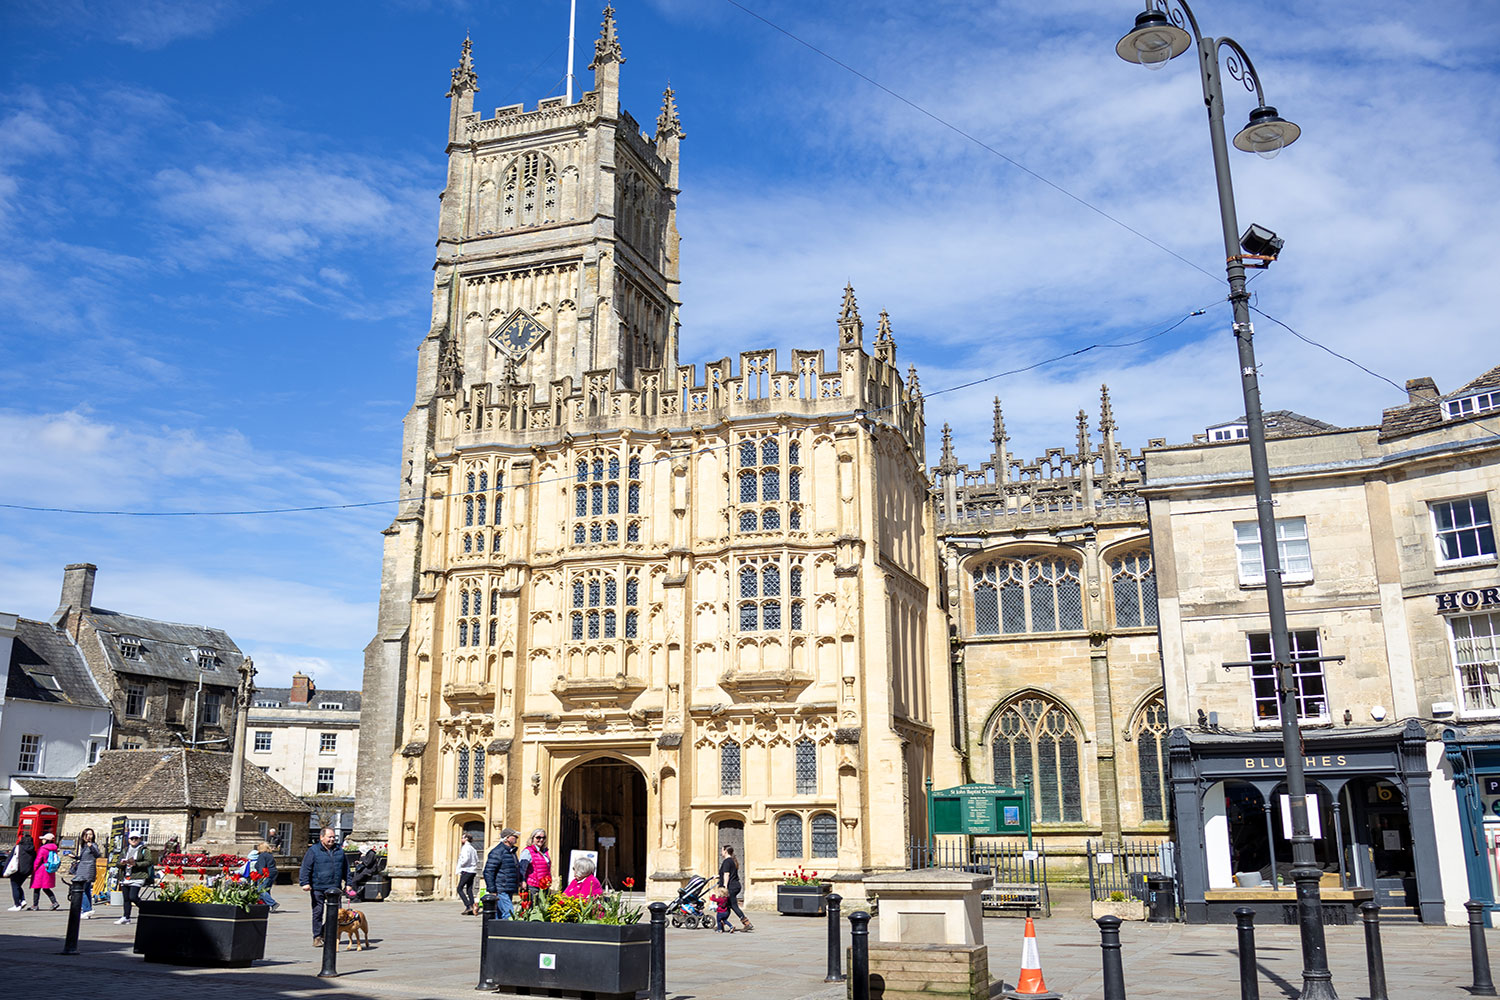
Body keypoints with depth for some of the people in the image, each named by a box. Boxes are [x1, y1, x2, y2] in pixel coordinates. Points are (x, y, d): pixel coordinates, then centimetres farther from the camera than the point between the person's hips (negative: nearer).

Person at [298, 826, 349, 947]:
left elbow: (346, 868, 19)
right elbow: (305, 868, -4)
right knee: (317, 912, 1)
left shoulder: (339, 850, 13)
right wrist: (305, 882, -15)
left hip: (335, 887, 4)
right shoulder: (313, 850, 0)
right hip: (318, 888, -4)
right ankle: (317, 937, 11)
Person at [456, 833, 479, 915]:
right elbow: (477, 860, 16)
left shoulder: (466, 847, -9)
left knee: (460, 889, -4)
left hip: (466, 870, -8)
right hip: (473, 871, 8)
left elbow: (466, 859, -21)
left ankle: (468, 906, -15)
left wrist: (460, 865, -6)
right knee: (469, 890, 9)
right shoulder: (473, 848, 16)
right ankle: (473, 907, 0)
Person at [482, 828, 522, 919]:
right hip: (500, 891, -9)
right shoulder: (497, 852, -13)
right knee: (509, 914, -16)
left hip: (509, 891, 9)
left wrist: (519, 881, 21)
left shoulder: (511, 851, 17)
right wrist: (492, 891, -19)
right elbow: (488, 872, -16)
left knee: (500, 916, 10)